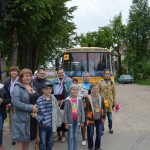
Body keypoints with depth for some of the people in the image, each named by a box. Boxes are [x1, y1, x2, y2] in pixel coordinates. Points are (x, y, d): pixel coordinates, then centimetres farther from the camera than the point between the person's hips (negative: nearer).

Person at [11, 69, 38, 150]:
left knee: (27, 139, 15)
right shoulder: (17, 88, -10)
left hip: (30, 118, 6)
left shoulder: (32, 87, 11)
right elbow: (15, 102, -21)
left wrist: (35, 108, -1)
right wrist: (31, 108, -21)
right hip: (21, 118, -6)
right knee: (20, 140, 2)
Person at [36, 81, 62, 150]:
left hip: (51, 125, 4)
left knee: (50, 143, 17)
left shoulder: (54, 99, 0)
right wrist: (41, 120, -21)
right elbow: (36, 113, -8)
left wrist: (58, 122, 7)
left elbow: (57, 111, 7)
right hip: (43, 125, -4)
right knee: (43, 143, 4)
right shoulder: (39, 100, -11)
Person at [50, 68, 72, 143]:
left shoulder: (69, 80, -3)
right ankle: (58, 134, 24)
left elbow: (71, 92, -8)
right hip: (56, 102, 3)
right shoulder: (53, 81, 7)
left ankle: (63, 134, 22)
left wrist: (65, 100, -12)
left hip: (65, 102, -2)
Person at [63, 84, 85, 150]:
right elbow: (65, 112, -6)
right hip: (70, 121, -3)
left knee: (76, 136, 12)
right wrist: (66, 122, -9)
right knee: (70, 136, 4)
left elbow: (82, 111, 3)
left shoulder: (79, 100, 1)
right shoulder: (68, 100, -7)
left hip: (77, 120, 3)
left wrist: (82, 121, 0)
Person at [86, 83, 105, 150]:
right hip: (91, 119, -4)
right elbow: (86, 109, -9)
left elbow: (103, 108, 10)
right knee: (90, 134, 7)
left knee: (99, 134, 12)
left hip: (99, 119, 4)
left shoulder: (101, 97, 4)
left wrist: (103, 117, 8)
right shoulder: (88, 98, -10)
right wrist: (87, 119, -11)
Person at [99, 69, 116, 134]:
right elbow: (98, 93, 0)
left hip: (109, 102, 1)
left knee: (110, 116, 10)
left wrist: (114, 103, 5)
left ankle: (110, 128, 32)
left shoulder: (112, 83, 5)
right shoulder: (100, 83, 1)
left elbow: (114, 93, 7)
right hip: (102, 102, -1)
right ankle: (102, 130, 16)